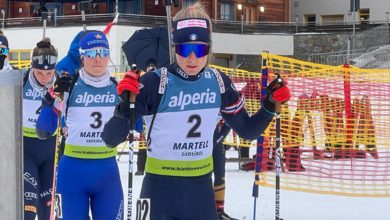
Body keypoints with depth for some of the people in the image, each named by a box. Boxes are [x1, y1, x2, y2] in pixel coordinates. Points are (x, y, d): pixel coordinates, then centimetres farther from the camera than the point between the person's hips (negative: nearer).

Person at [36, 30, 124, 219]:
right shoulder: (69, 87, -5)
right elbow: (43, 131, -8)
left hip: (107, 170, 3)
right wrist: (52, 99, -22)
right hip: (73, 170, -3)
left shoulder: (117, 88, 4)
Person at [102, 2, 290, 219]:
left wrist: (271, 105, -5)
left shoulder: (218, 82, -2)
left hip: (202, 187, 4)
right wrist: (125, 106, -34)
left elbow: (248, 130, 12)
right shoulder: (156, 83, -16)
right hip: (161, 188, -4)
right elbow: (111, 139, -17)